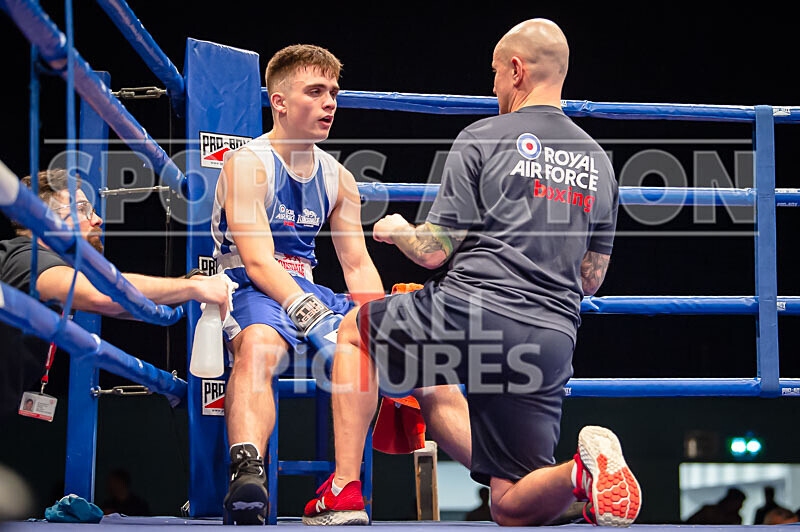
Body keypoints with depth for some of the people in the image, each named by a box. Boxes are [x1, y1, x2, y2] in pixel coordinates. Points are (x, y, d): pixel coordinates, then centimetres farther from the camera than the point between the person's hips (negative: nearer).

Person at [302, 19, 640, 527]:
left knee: (354, 331, 25)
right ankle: (586, 469, -23)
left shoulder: (483, 139, 1)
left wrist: (397, 231, 20)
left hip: (470, 315, -4)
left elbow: (434, 251, -1)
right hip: (552, 342, 5)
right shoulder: (599, 161, 17)